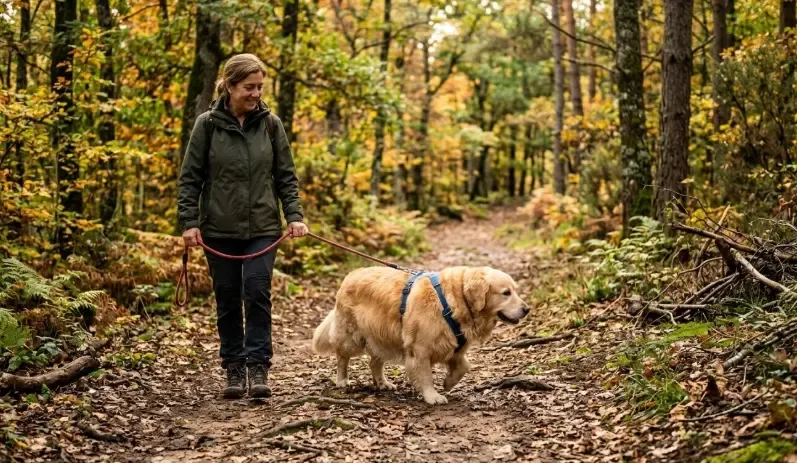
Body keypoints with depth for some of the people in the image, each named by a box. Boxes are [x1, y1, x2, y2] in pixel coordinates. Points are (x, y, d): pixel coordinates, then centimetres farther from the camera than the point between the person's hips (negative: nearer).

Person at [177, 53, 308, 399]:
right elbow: (190, 177, 0)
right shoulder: (208, 124, -2)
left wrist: (294, 215, -4)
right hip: (220, 229, 0)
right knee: (228, 300, 6)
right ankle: (234, 369, 16)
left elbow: (286, 175, 7)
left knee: (257, 293, -11)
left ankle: (258, 367, -5)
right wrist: (189, 221, -7)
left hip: (262, 228, 0)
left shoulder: (270, 124, 3)